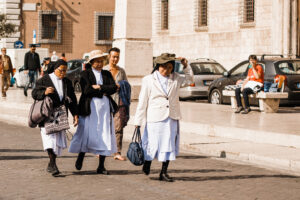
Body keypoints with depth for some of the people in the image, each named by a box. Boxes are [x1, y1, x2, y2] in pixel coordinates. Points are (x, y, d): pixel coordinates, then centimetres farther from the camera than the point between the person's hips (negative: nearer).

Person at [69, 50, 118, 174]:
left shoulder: (107, 74, 16)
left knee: (105, 135, -1)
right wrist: (103, 93, -7)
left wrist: (99, 87, -9)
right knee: (87, 134, -3)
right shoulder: (85, 74, 4)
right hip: (90, 107, -3)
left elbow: (114, 88, 1)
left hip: (105, 108, 3)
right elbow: (86, 90, -11)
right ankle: (80, 158, 22)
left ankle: (101, 166, 4)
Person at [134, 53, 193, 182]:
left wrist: (186, 67, 12)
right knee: (153, 144, 0)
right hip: (155, 118, -3)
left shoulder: (175, 79, 10)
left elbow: (189, 80, 30)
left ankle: (164, 172, 12)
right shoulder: (148, 80, -1)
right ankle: (147, 162, 29)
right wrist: (138, 122, -1)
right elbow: (142, 102, 0)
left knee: (169, 145, 3)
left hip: (172, 118, 4)